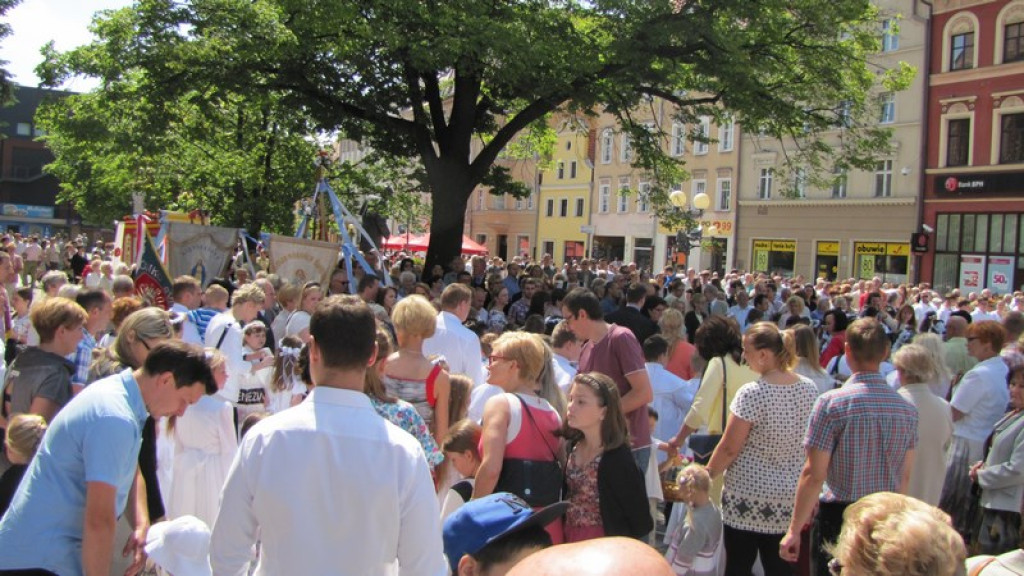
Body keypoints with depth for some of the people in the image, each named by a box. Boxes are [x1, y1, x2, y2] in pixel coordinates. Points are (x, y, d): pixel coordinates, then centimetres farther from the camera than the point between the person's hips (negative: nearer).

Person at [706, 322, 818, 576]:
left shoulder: (751, 394, -19)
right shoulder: (810, 389, 0)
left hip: (749, 498, -5)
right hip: (790, 498, 6)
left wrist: (706, 475, 2)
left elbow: (729, 449, -13)